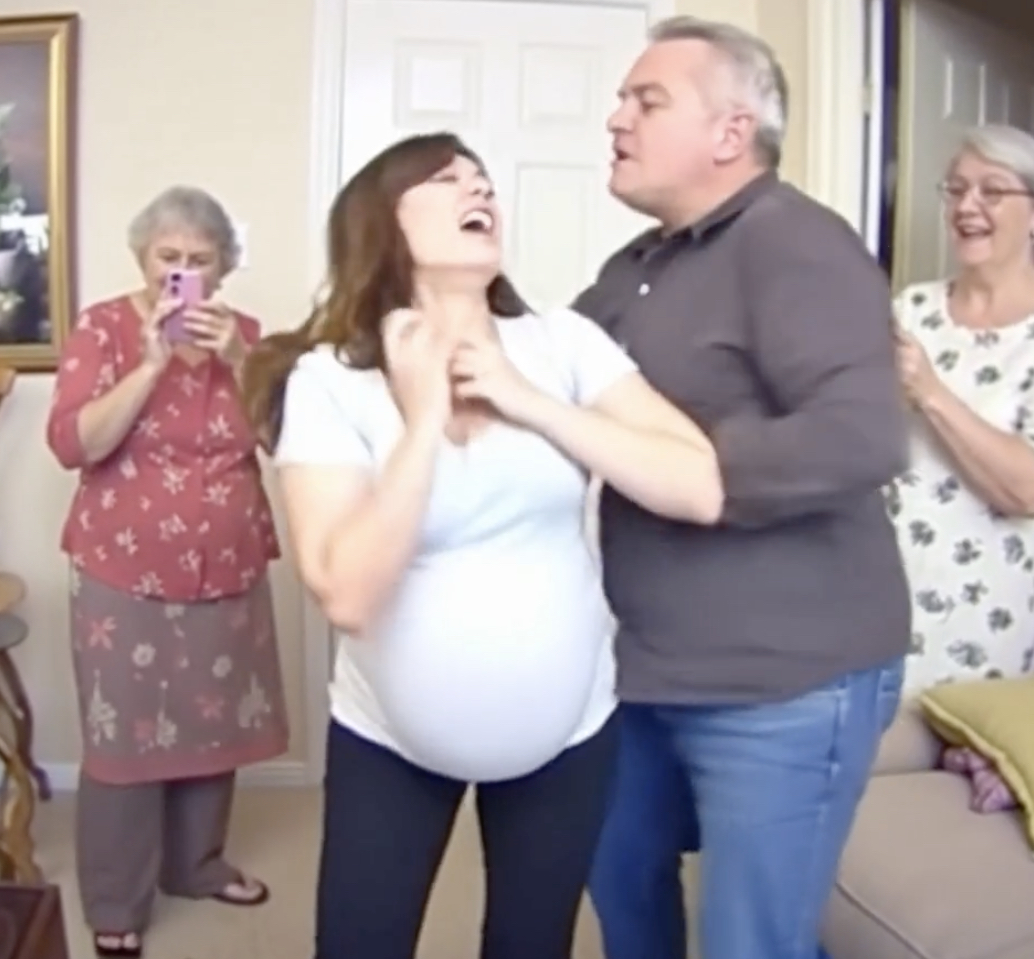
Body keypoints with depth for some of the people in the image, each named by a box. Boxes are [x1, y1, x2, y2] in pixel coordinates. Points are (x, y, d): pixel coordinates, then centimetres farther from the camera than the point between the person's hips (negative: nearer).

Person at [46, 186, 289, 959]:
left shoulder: (242, 333, 6)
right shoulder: (103, 328, -5)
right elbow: (72, 444, -15)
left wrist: (236, 358, -16)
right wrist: (152, 364, -23)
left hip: (228, 571, 4)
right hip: (125, 575, -4)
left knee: (213, 723, 14)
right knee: (126, 736, 2)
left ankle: (197, 866, 35)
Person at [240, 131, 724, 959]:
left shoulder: (565, 344, -8)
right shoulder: (328, 379, -13)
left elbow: (702, 491, -18)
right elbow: (348, 596, -23)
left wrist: (531, 403, -21)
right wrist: (423, 418, -24)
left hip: (566, 732, 2)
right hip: (391, 739, -2)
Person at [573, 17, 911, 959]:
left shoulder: (794, 245, -16)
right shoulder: (633, 268, 10)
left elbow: (860, 438, -30)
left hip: (784, 685, -8)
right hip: (652, 668, 8)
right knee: (620, 873, 25)